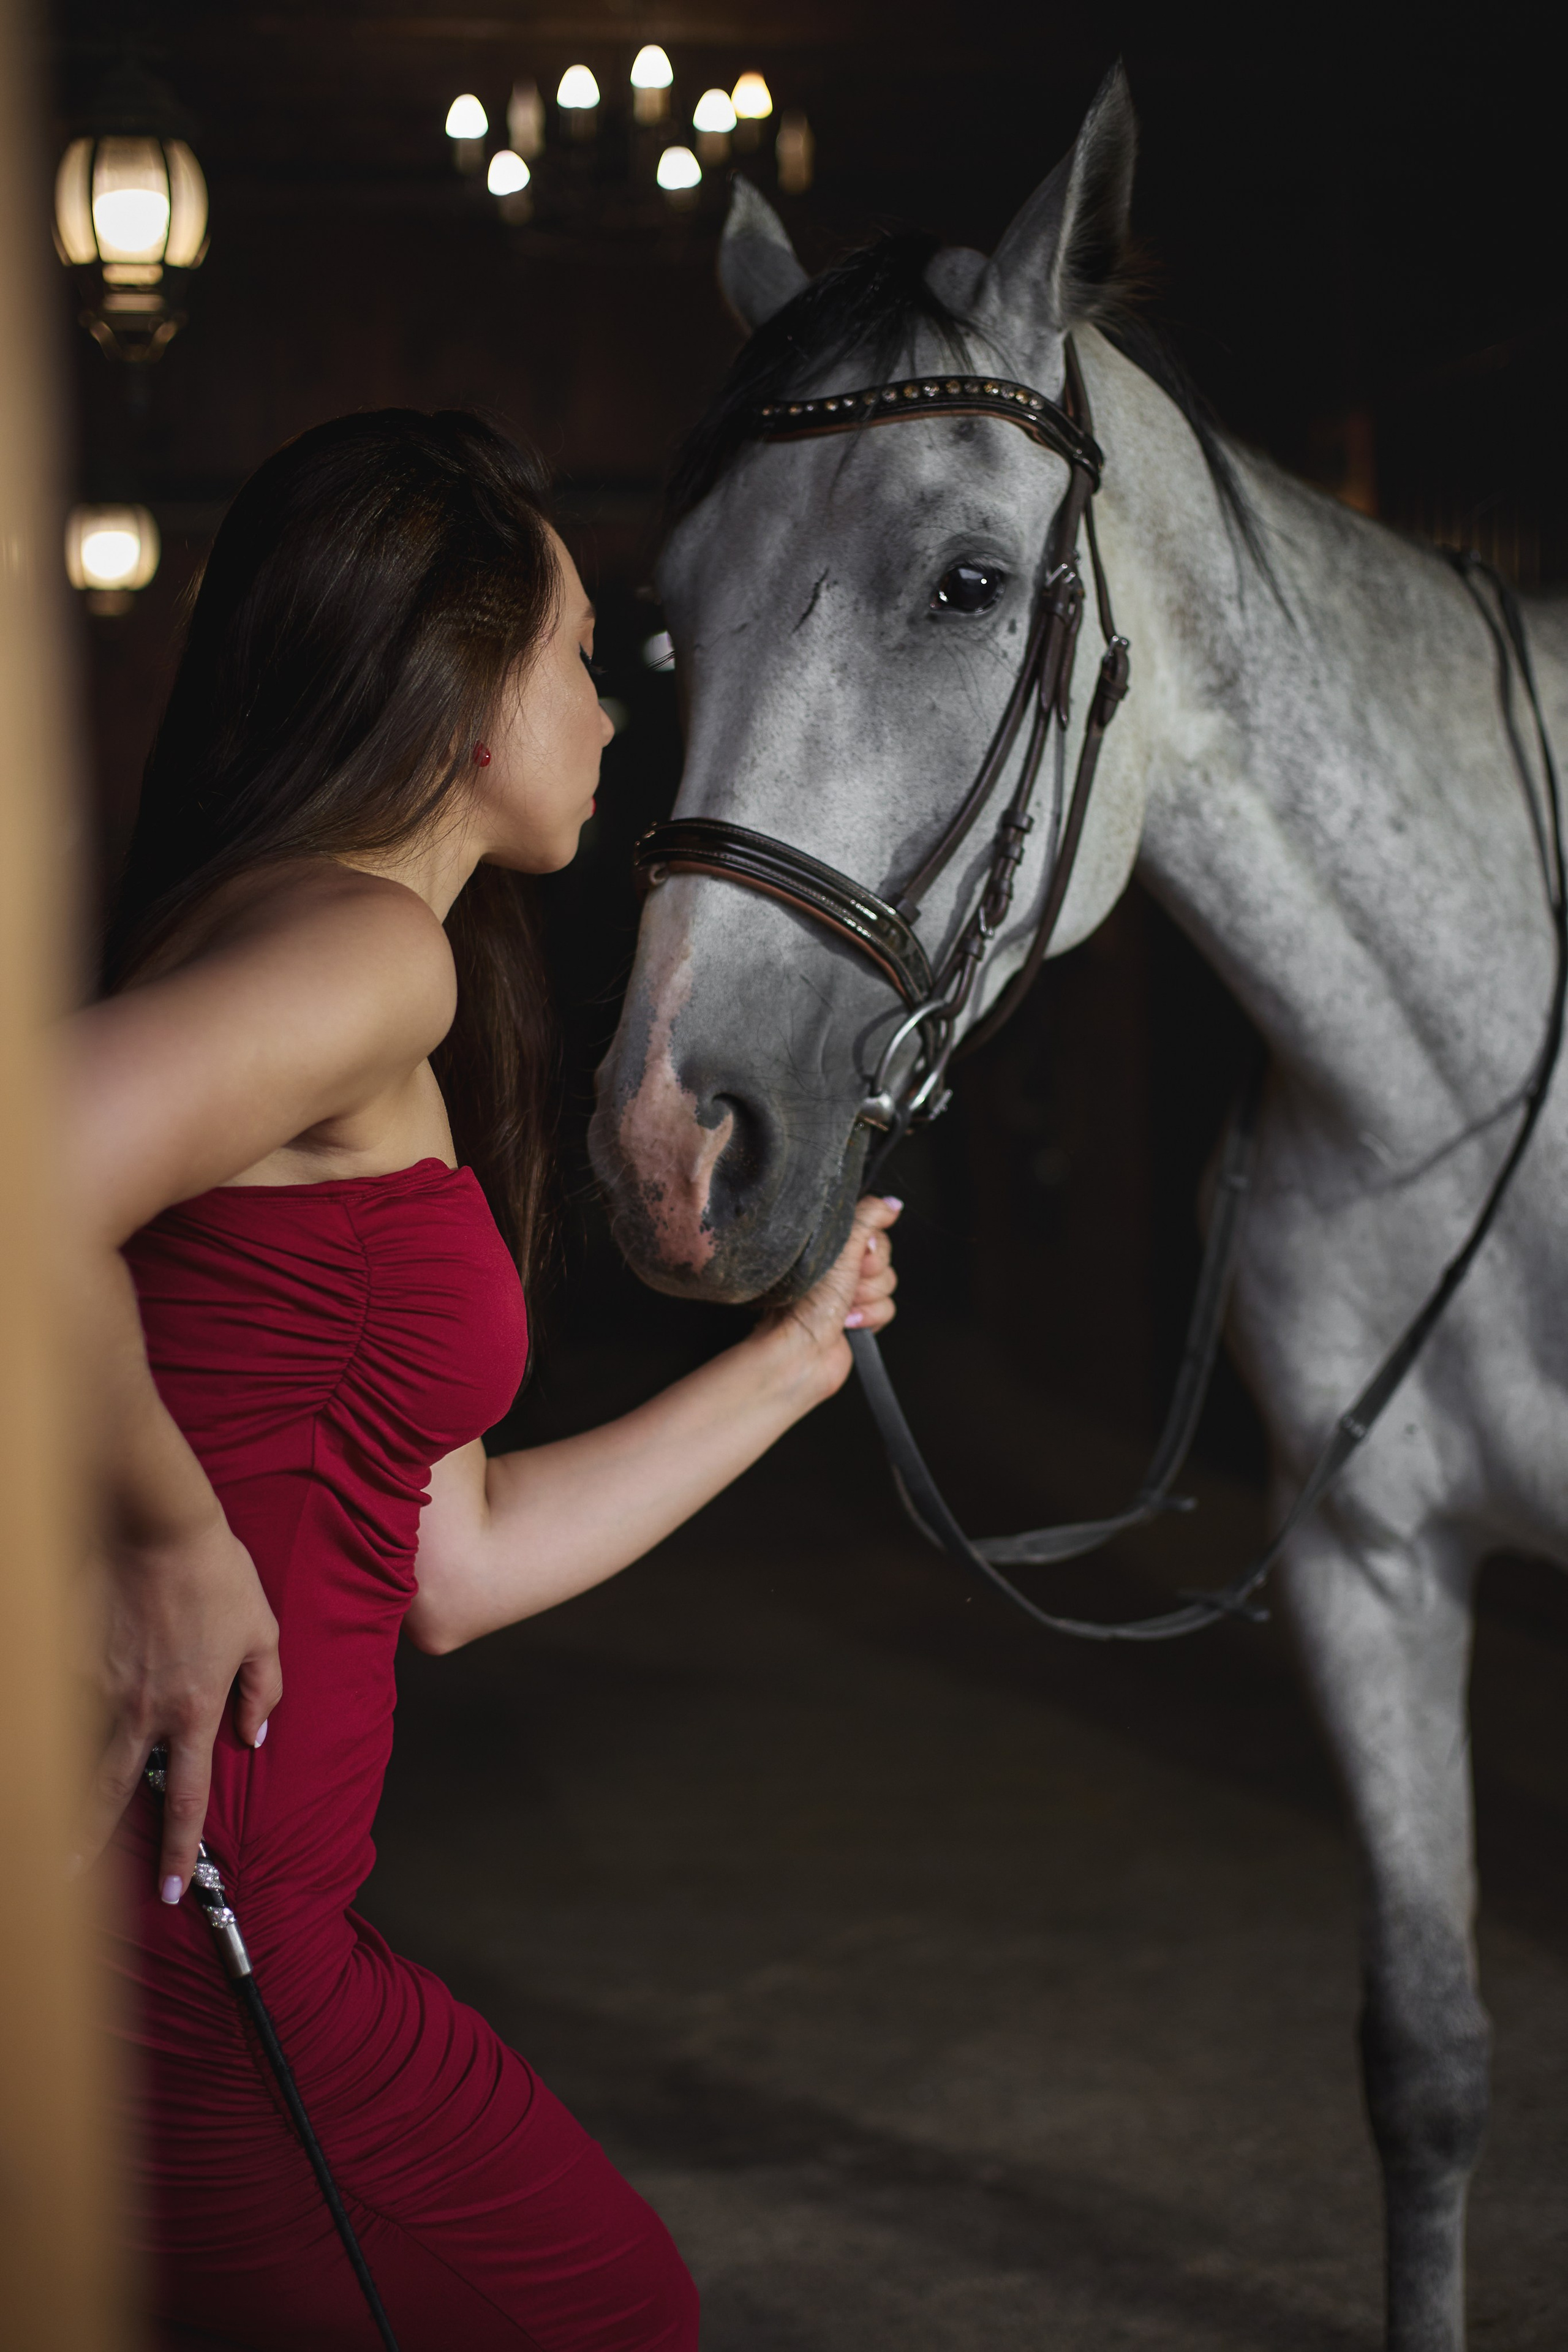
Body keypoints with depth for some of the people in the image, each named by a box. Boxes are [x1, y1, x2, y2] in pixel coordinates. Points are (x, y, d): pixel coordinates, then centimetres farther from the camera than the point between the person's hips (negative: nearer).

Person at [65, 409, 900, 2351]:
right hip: (149, 1931, -9)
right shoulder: (366, 939, -13)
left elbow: (452, 1566, 19)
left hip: (196, 1914, 9)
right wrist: (168, 1540, -20)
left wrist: (793, 1358, 30)